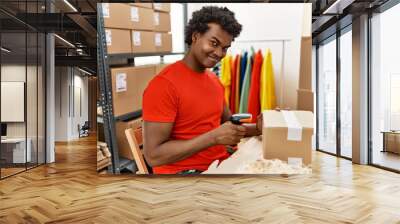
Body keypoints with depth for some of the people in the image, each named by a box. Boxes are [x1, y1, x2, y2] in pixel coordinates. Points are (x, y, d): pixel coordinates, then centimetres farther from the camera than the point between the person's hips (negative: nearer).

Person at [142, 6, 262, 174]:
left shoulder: (215, 81, 8)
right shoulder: (164, 84, -17)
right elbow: (153, 156, -21)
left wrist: (257, 128, -4)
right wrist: (214, 137, -25)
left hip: (220, 165, 8)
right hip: (182, 172, -8)